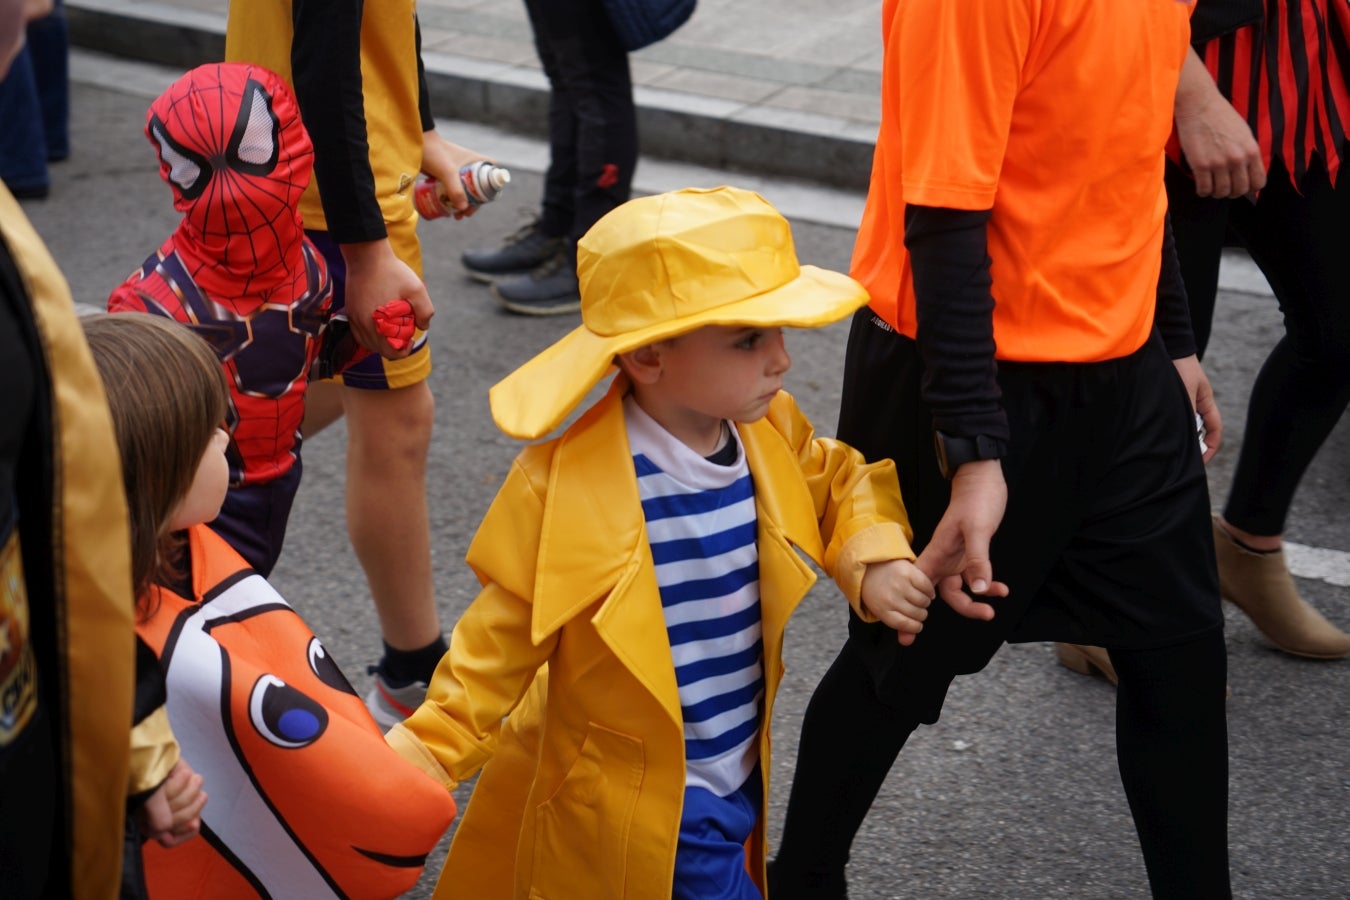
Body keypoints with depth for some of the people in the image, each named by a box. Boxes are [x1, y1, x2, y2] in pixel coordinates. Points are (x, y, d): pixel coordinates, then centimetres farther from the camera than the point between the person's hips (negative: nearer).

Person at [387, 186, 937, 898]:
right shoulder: (568, 486, -23)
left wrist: (875, 565, -3)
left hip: (741, 783, 7)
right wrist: (421, 755, -18)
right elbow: (500, 638, -13)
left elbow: (841, 481, 15)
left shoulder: (770, 438, -6)